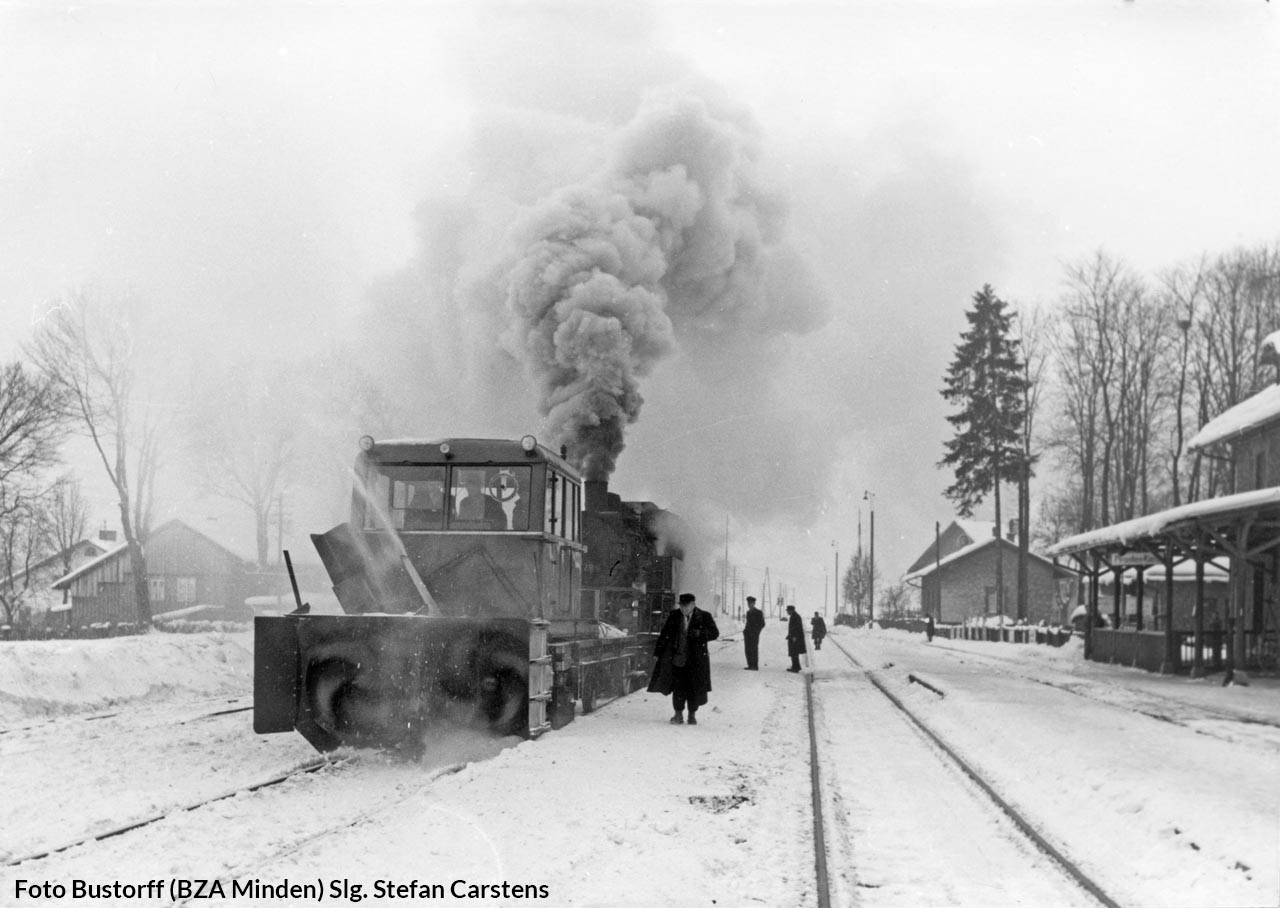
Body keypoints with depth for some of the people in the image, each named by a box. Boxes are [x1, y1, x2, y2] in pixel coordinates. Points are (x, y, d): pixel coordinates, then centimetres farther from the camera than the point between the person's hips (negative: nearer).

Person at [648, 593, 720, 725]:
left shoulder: (704, 617, -2)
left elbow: (714, 633, -1)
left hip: (696, 660, -1)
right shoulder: (674, 616, 4)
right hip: (677, 658, 1)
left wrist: (700, 634, -19)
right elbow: (665, 634, 8)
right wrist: (657, 653, 6)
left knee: (694, 688, 4)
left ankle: (692, 714, 19)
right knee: (678, 688, -1)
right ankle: (678, 714, 10)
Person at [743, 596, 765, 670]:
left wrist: (755, 632, -14)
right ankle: (750, 666, 5)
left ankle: (755, 666, -7)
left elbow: (762, 624, -6)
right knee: (748, 650, 2)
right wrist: (745, 631, 9)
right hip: (747, 634, 7)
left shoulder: (758, 613, -5)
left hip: (754, 635, -7)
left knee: (754, 650, -9)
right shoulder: (748, 612, 16)